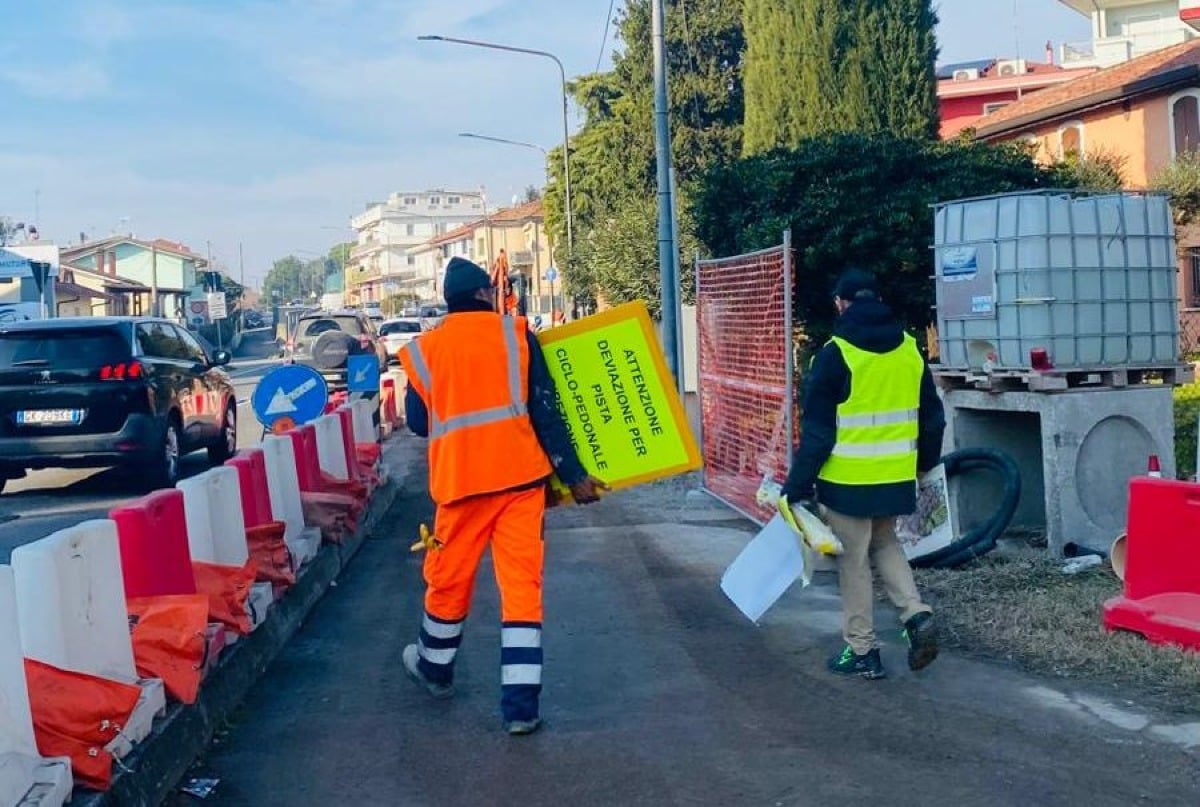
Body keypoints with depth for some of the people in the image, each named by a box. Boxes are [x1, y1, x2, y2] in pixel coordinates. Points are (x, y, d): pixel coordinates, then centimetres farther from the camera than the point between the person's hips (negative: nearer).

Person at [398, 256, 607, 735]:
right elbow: (545, 412, -3)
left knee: (449, 578, 18)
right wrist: (573, 474, 0)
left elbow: (418, 423, 13)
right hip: (520, 475, -1)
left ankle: (435, 668, 41)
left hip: (461, 480, 1)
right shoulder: (514, 334, 1)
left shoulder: (423, 350, 6)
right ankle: (521, 704, -2)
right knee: (522, 584, 1)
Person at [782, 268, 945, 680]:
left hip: (849, 479, -5)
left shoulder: (837, 354, -11)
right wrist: (926, 463, 28)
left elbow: (817, 428, -12)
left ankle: (862, 652, 13)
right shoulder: (909, 350, 6)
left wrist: (798, 484, -7)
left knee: (854, 561, 6)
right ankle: (916, 615, 7)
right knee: (885, 544, 24)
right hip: (897, 477, 5)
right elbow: (932, 417, 14)